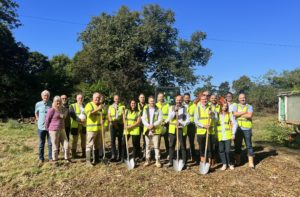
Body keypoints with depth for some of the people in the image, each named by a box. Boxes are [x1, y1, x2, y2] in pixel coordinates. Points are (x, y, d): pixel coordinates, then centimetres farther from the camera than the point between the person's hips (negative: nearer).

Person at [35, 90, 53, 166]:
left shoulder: (51, 104, -5)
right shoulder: (38, 104, -1)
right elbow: (36, 113, 17)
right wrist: (38, 120, 9)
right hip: (41, 127, 1)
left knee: (50, 143, 6)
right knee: (41, 144, 10)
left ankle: (51, 158, 20)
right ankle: (41, 159, 21)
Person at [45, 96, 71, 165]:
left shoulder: (62, 109, 10)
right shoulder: (51, 110, -11)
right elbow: (47, 120, -7)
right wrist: (48, 129, 0)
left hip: (62, 130, 6)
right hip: (54, 130, -6)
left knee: (66, 145, 6)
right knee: (55, 146, 4)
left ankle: (67, 159, 21)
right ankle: (55, 160, 21)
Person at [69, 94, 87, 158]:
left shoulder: (85, 106, 12)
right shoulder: (72, 106, 1)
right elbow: (72, 115, -12)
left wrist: (85, 119, -12)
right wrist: (79, 120, -21)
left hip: (83, 125, 4)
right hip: (75, 126, -3)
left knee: (84, 140, 8)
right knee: (75, 140, 3)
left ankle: (84, 153, 19)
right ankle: (74, 154, 13)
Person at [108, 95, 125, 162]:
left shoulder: (122, 106, 8)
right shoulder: (110, 107, 14)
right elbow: (109, 116, 6)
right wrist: (111, 121, -14)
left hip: (120, 124, -1)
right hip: (113, 125, 1)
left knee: (120, 140, 3)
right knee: (112, 140, -9)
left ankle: (119, 155, 11)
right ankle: (113, 155, -10)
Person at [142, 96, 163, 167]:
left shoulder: (158, 110, 2)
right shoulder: (145, 109, 9)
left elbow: (160, 119, -5)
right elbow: (143, 119, 2)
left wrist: (153, 125, -17)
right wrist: (148, 125, -14)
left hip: (156, 130, -2)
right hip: (147, 130, 2)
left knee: (156, 146, -1)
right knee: (147, 146, 9)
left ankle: (158, 160, 7)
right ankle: (147, 160, 19)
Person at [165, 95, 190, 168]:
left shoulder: (185, 109, 1)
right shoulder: (172, 108, 7)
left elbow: (188, 120, -3)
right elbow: (169, 118, -6)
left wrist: (182, 124, -20)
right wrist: (174, 111, -18)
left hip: (182, 130, -2)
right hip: (172, 129, 2)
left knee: (183, 146, 4)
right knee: (171, 146, 7)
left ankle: (184, 162, 14)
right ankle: (170, 161, 17)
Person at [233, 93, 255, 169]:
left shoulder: (249, 106, 4)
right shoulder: (236, 106, 9)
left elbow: (250, 115, -14)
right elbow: (235, 114, -11)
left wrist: (239, 114, -8)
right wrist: (245, 112, -11)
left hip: (247, 128, -2)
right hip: (238, 128, 2)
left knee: (249, 145, 2)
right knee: (237, 145, 9)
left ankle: (251, 163, 9)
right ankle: (237, 162, 22)